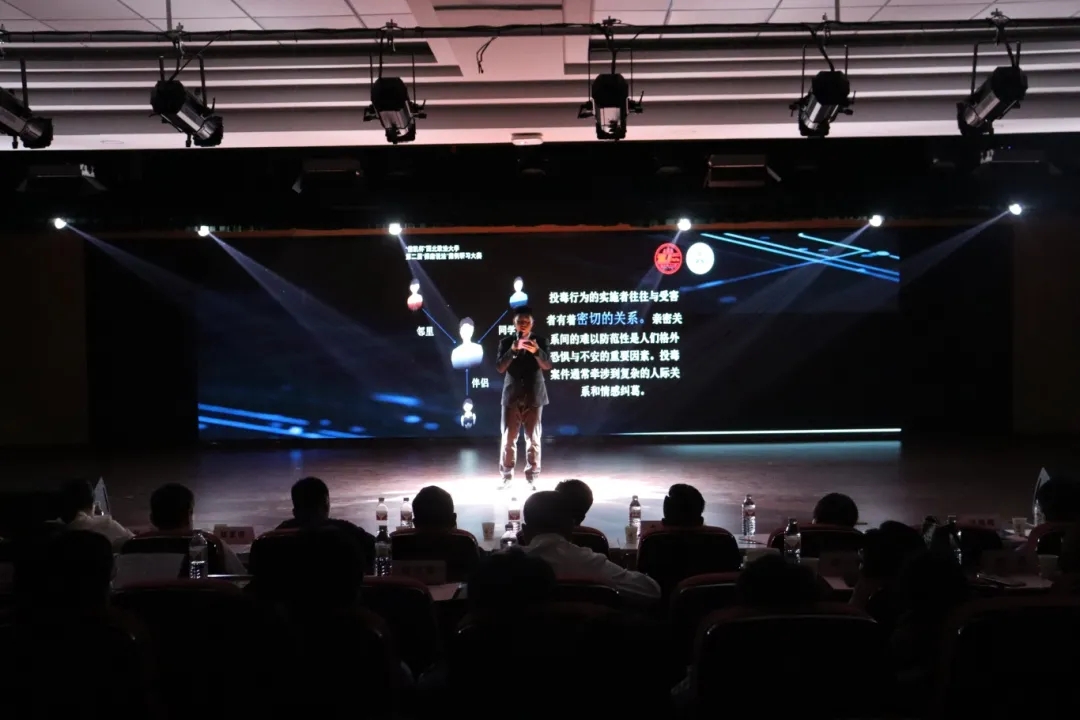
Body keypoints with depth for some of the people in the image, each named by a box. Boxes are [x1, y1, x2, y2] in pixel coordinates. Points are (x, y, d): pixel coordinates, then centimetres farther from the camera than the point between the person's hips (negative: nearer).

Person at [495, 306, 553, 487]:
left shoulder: (540, 341, 0)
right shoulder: (506, 342, 2)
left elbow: (547, 365, -13)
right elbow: (499, 368, -8)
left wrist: (537, 351, -33)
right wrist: (512, 350, -24)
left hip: (534, 396, -1)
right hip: (512, 396, 1)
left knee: (533, 439, 3)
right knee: (508, 438, 2)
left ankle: (532, 477, 10)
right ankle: (507, 477, 10)